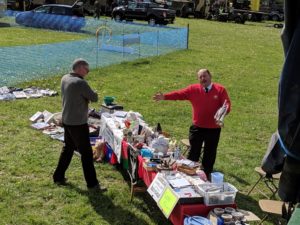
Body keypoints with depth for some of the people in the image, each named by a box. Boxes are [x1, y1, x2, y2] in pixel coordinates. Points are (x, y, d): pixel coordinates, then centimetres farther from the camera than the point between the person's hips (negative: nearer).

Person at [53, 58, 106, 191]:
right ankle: (92, 184, 7)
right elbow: (94, 98, -14)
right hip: (78, 124, -9)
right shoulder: (80, 83, -22)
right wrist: (93, 93, 7)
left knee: (67, 148, 22)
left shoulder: (65, 78, 4)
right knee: (86, 153, 0)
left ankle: (58, 177, 30)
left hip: (67, 121, 9)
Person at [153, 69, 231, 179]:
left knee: (210, 153, 12)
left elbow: (227, 106, -7)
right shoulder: (193, 89, -2)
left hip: (214, 129, -1)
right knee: (194, 152, 9)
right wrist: (164, 97, -19)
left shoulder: (220, 89, -4)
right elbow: (179, 94, -8)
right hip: (197, 127, 1)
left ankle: (207, 175, 26)